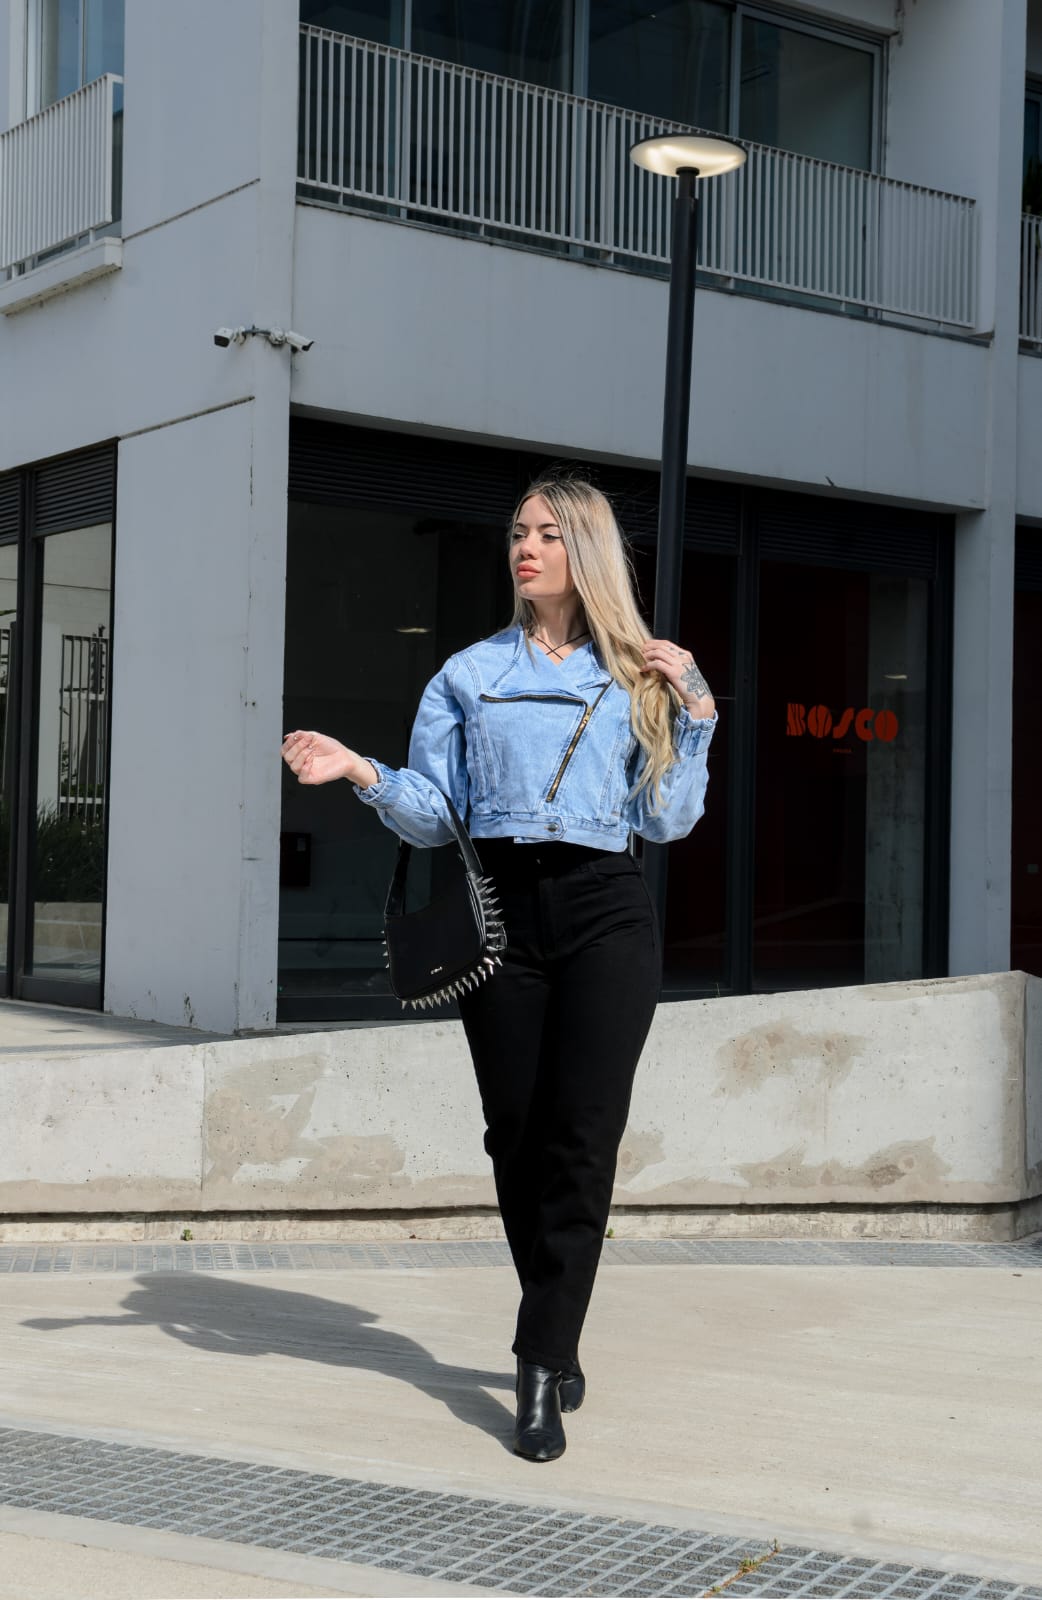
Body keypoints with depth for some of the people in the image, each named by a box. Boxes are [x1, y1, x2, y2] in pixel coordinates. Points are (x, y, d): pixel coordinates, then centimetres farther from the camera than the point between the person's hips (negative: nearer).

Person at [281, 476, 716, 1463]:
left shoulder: (638, 678, 12)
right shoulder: (469, 673, 14)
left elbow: (665, 821, 7)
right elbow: (432, 814, 8)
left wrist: (694, 716, 0)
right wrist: (360, 772, -8)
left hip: (605, 913, -1)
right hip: (502, 911, 1)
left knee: (581, 1139, -10)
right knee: (516, 1138, 3)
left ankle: (541, 1372, -6)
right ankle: (558, 1338, 23)